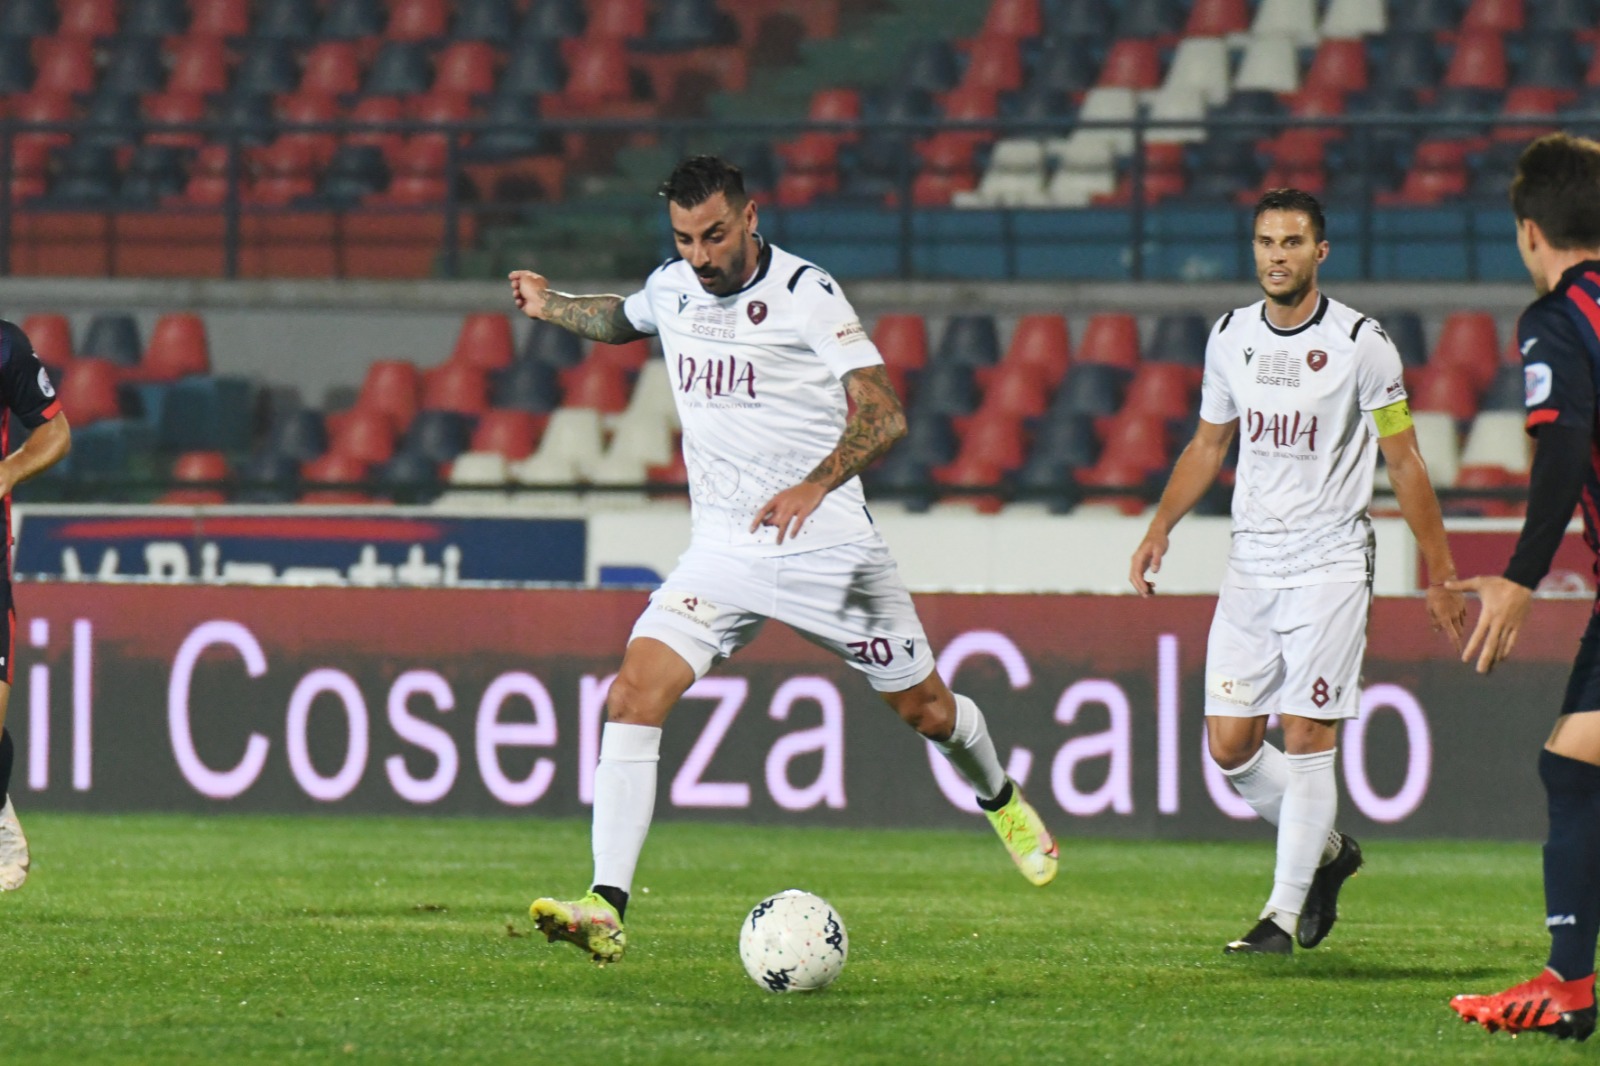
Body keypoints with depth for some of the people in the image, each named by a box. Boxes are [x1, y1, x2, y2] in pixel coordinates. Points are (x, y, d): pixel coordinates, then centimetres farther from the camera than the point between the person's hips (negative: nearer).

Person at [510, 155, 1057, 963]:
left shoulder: (806, 293, -13)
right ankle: (607, 907, -24)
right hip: (722, 553, 4)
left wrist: (816, 485, -34)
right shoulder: (671, 288, 4)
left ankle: (999, 797, 47)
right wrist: (548, 306, 16)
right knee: (634, 694, -18)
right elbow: (624, 320, 31)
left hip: (826, 544, -4)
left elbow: (882, 414, -20)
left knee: (924, 707, 11)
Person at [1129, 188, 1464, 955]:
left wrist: (1438, 576, -1)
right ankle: (1326, 850, 25)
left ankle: (1284, 915, -1)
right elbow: (1208, 445, 21)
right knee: (1230, 745, 1)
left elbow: (1404, 464, -2)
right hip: (1250, 565, 5)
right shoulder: (1230, 338, 7)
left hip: (1330, 563, -5)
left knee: (1307, 739, -8)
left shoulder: (1360, 342, -8)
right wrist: (1159, 529, 8)